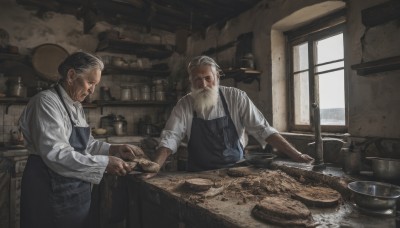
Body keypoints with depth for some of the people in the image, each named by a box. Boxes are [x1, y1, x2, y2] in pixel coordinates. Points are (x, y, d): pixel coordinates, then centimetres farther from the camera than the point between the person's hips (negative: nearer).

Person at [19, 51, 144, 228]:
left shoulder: (76, 106, 9)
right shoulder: (47, 101, -17)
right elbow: (55, 154, -26)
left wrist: (114, 149, -1)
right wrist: (105, 163, -26)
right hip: (50, 192, -8)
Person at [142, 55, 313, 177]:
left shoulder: (236, 98, -7)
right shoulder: (184, 105, -4)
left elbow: (262, 129, -7)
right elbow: (170, 138, -7)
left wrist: (296, 155, -13)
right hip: (200, 175, 0)